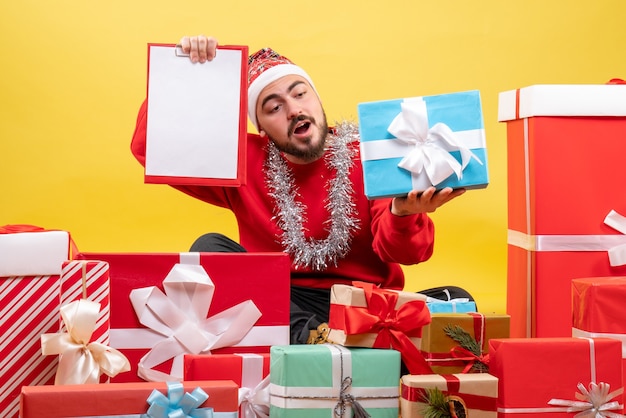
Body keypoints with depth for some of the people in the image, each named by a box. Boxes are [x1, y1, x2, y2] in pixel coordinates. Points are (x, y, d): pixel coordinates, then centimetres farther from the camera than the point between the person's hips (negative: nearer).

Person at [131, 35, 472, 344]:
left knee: (456, 301, -27)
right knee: (209, 248, -22)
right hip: (279, 307, 1)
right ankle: (313, 339, -39)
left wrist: (404, 215, -34)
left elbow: (402, 252, -10)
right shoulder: (244, 161, 7)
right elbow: (149, 148, 3)